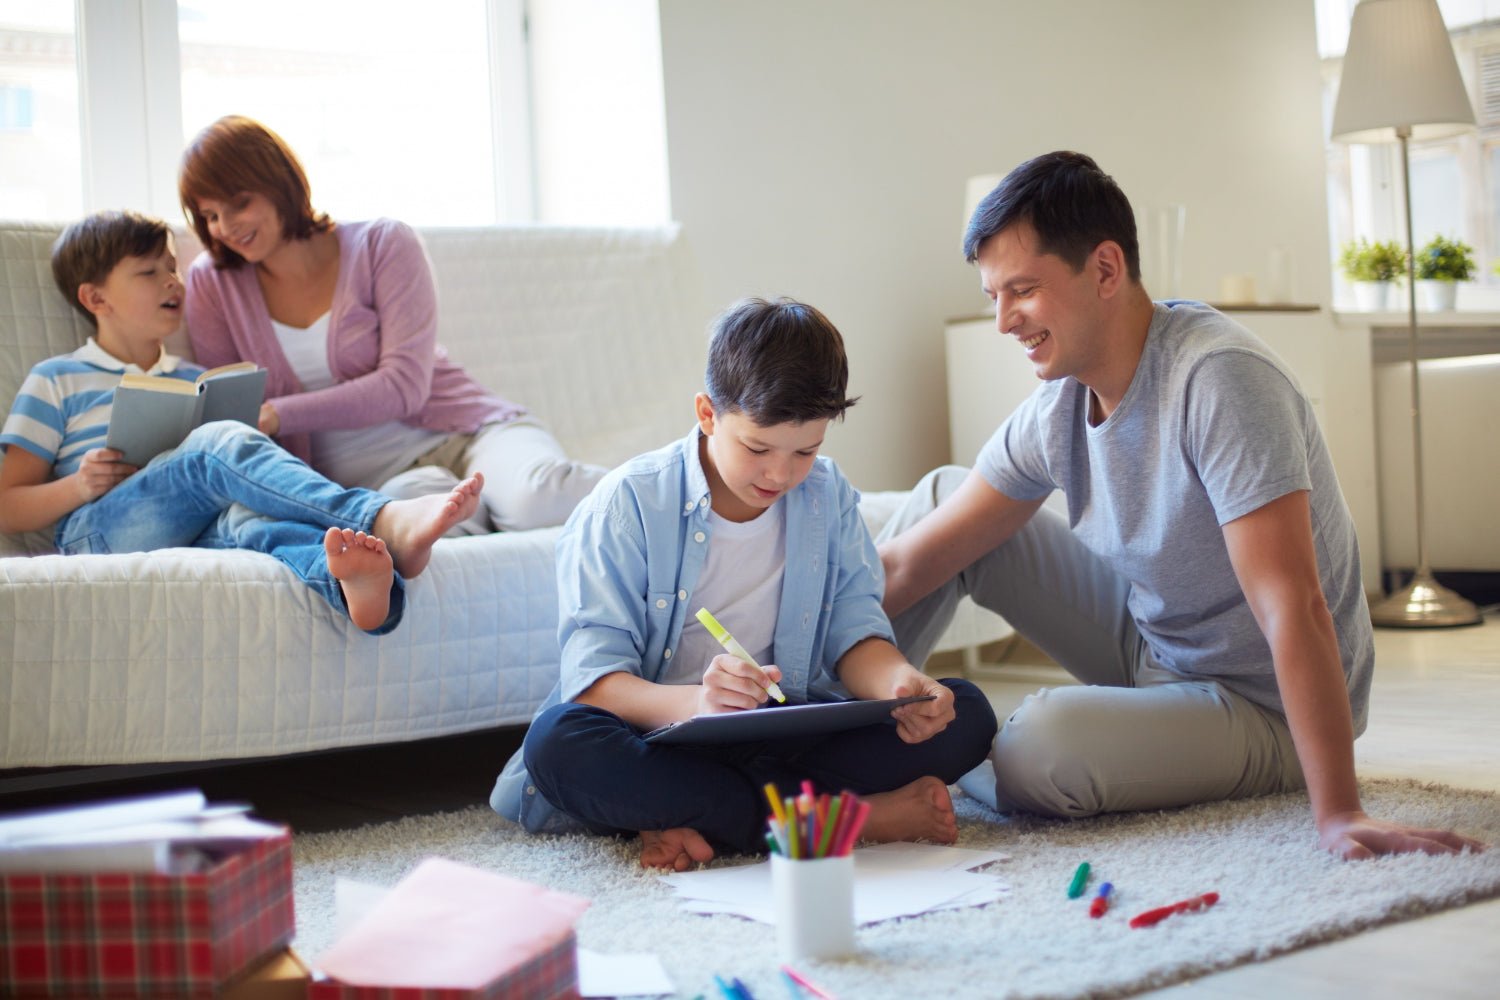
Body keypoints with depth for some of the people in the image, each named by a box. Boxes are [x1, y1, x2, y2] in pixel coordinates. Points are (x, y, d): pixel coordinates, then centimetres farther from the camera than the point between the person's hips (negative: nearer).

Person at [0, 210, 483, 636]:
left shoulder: (198, 383, 31)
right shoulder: (55, 381, 20)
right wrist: (79, 485, -5)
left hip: (200, 532, 3)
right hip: (101, 532, -3)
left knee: (249, 517, -36)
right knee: (219, 443, -31)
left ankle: (347, 579, -73)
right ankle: (385, 523, -50)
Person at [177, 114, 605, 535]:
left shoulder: (382, 245, 0)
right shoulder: (212, 282, 9)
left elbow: (405, 385, -11)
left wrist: (277, 416, -21)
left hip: (462, 430, -1)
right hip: (361, 478, 1)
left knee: (538, 498, -36)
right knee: (420, 498, -39)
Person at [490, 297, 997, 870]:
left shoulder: (828, 498, 5)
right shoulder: (629, 505, -9)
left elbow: (854, 629, 3)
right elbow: (593, 679, -16)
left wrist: (898, 685, -23)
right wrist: (692, 704, -39)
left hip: (790, 741, 3)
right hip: (664, 741, -3)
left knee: (965, 715, -15)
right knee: (558, 741, -37)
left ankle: (697, 821, -26)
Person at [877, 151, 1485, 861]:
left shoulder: (1216, 376, -28)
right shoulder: (1055, 411, -5)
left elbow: (1293, 608, -35)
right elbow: (908, 563, -1)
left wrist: (1339, 814, -39)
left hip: (1264, 711, -7)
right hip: (1150, 650, 7)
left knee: (1042, 739, -35)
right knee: (944, 492, 2)